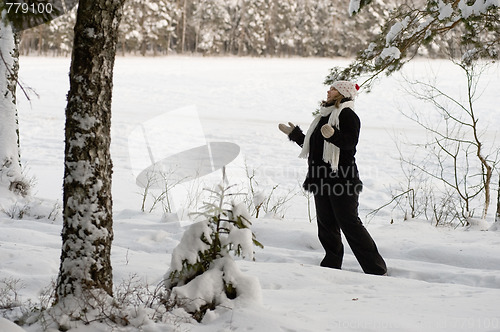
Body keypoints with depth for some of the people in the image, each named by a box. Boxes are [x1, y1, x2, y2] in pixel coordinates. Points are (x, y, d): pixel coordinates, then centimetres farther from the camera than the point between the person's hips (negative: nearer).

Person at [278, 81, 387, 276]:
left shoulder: (347, 115, -6)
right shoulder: (324, 116, 22)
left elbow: (350, 141, -23)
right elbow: (311, 146, 30)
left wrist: (333, 135, -41)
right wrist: (294, 133, 35)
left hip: (341, 178, -9)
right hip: (322, 179, 9)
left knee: (349, 223, -11)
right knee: (326, 224, 9)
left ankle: (377, 270, -9)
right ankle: (332, 265, 17)